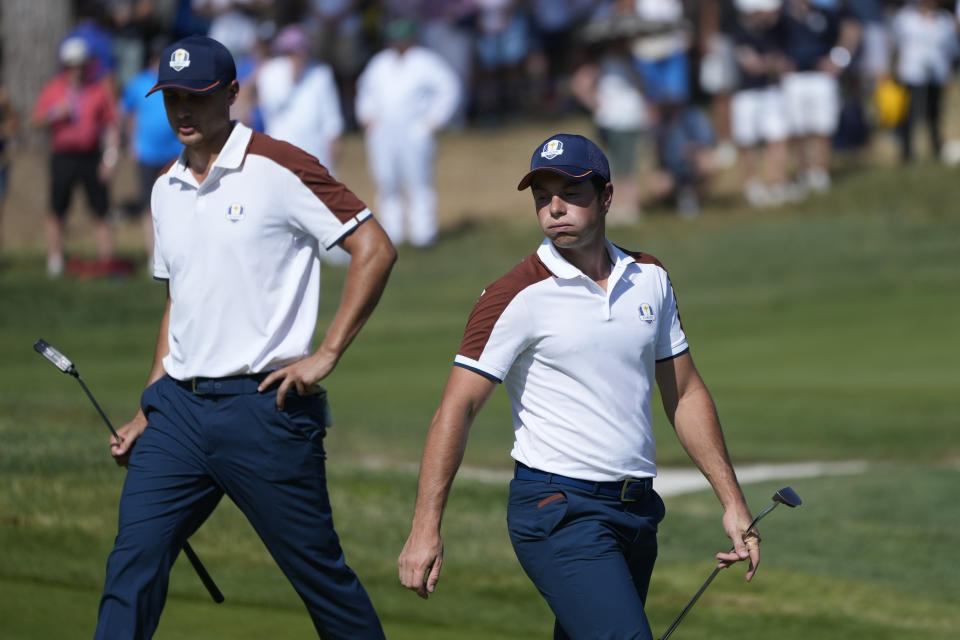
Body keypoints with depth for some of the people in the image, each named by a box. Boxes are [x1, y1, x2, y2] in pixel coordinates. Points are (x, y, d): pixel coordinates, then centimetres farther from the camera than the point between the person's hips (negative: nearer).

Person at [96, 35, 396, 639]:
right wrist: (149, 411, 18)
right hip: (179, 408, 6)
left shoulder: (279, 169, -6)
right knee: (134, 557, -6)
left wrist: (326, 355, -13)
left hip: (264, 405, -6)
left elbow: (376, 249, -9)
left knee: (318, 570, 1)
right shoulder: (167, 188, 15)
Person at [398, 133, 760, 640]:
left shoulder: (649, 279, 10)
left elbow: (685, 395, 18)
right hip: (557, 515, -6)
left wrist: (732, 503, 13)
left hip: (636, 511, 6)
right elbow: (458, 407, -10)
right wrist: (426, 527, -18)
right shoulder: (519, 295, -8)